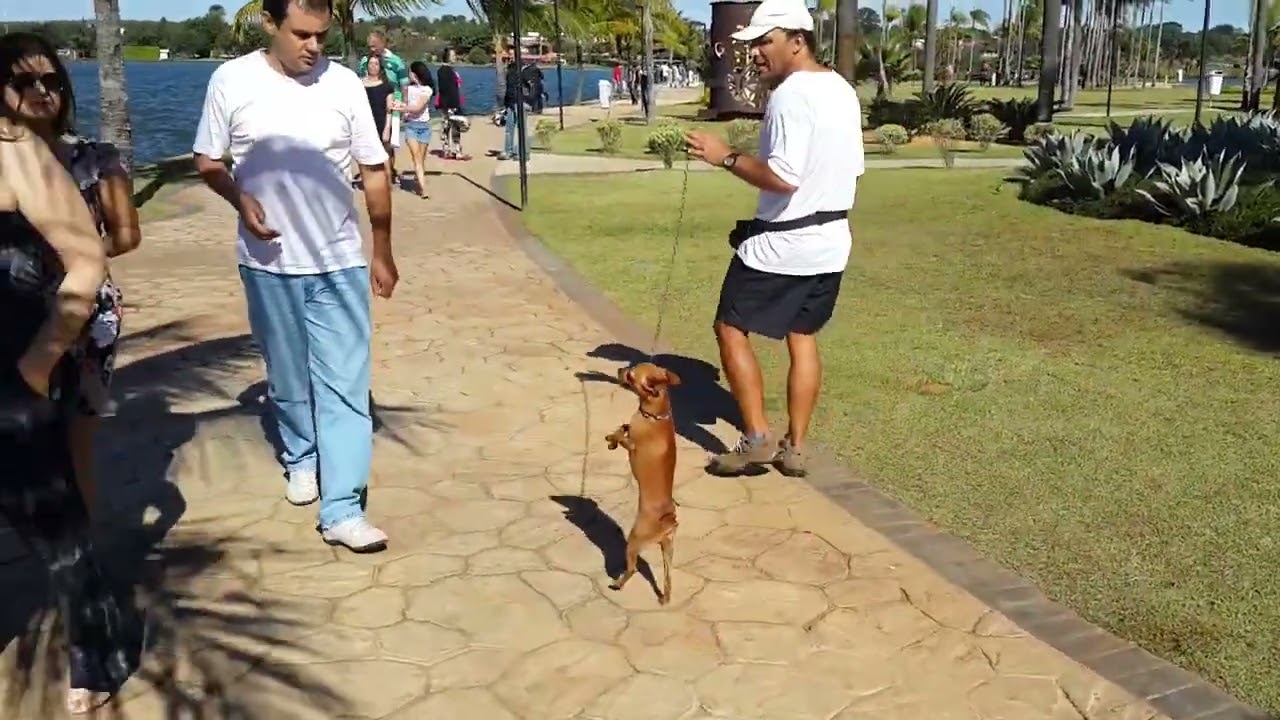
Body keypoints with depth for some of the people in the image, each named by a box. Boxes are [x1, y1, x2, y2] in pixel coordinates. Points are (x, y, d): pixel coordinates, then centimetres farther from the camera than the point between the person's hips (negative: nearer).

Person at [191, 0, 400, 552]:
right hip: (268, 262, 1)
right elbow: (207, 162, 3)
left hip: (339, 261, 0)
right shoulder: (231, 81, -6)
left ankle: (342, 510, -2)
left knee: (344, 383, -4)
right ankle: (301, 458, 41)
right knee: (287, 376, 16)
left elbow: (374, 172, 2)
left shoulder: (343, 84, -5)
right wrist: (241, 199, -18)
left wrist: (383, 253, 5)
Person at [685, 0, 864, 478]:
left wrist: (726, 157, -18)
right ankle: (795, 447, 19)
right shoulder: (844, 92, 10)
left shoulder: (790, 96, -19)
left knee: (731, 329, 5)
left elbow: (782, 178, -27)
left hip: (780, 243, -9)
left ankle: (756, 438, 5)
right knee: (803, 338, 14)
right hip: (829, 240, 9)